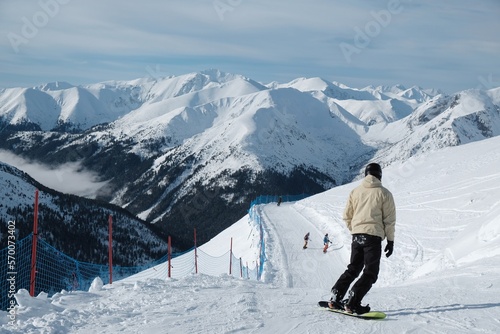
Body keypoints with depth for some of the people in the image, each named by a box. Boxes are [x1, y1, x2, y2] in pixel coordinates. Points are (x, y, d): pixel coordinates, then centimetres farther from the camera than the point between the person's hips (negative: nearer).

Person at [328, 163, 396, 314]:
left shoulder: (355, 191, 9)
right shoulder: (384, 193, -2)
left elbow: (347, 216, 12)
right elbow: (389, 219, -2)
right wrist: (390, 240, 5)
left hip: (357, 236, 5)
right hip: (374, 236, -5)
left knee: (353, 269, 19)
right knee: (370, 273, -1)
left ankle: (335, 298, 14)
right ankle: (352, 303, -14)